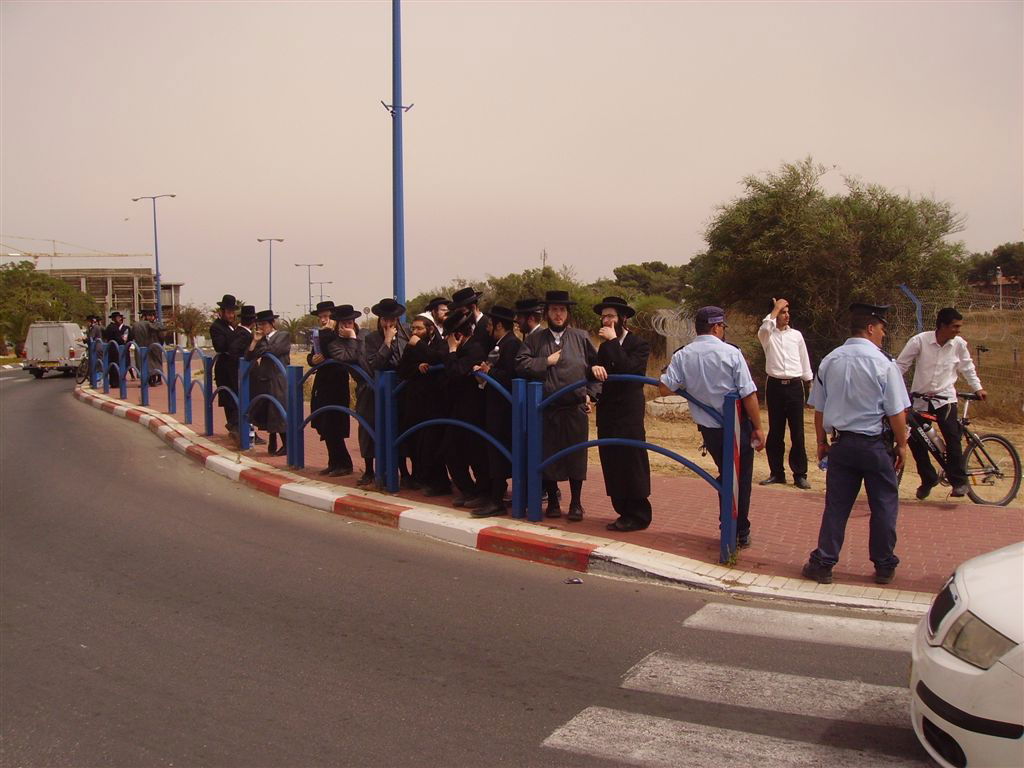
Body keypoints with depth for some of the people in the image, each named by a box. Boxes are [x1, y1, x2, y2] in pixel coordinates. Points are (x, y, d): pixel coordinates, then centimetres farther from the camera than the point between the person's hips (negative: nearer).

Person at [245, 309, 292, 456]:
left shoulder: (284, 336, -1)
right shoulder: (260, 338, 14)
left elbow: (274, 350, -17)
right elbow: (248, 357, 6)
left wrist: (259, 353, -3)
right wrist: (255, 341, -4)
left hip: (277, 380, -6)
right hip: (263, 379, 6)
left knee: (278, 412, -6)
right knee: (266, 413, 7)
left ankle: (286, 444, 2)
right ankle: (272, 443, 16)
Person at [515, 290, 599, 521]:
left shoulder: (582, 337, 8)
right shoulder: (533, 339, 8)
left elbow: (597, 366, 12)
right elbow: (521, 364, -3)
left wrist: (590, 393, 4)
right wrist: (547, 361, -8)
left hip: (576, 408, 0)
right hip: (546, 408, 0)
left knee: (576, 456, 3)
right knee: (548, 456, 5)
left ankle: (576, 503, 15)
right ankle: (552, 501, 19)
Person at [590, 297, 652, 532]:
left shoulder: (639, 345, -4)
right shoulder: (605, 347, 16)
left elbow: (628, 368, -22)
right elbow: (592, 376, 7)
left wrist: (613, 341, -16)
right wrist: (594, 368, -16)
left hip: (629, 415, -7)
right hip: (607, 415, 7)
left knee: (632, 465, -3)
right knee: (612, 466, 8)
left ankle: (637, 516, 5)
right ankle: (624, 512, 17)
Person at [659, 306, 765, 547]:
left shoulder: (682, 355, -5)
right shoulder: (731, 353, -13)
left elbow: (665, 388, -11)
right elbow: (748, 394, -14)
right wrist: (758, 428, -6)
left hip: (709, 429, 4)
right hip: (737, 427, -3)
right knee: (741, 479, 10)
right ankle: (740, 533, 14)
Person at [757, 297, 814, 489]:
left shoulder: (796, 335, 9)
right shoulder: (767, 335, 4)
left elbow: (804, 360, 12)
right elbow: (764, 327, -21)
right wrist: (776, 308, -11)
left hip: (794, 386, 1)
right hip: (775, 386, -1)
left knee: (797, 432, 0)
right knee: (775, 432, 6)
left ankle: (800, 474, 7)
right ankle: (776, 473, 16)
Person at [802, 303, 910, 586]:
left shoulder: (829, 361, 1)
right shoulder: (883, 364, -13)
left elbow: (819, 408, 6)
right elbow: (896, 412, -10)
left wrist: (822, 442, 17)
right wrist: (901, 445, 2)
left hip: (842, 443, 4)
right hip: (875, 445, -4)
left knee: (836, 505, 9)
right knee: (884, 505, 11)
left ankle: (822, 564, 11)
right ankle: (884, 567, 21)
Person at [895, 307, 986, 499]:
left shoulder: (959, 344, -5)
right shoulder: (920, 341, -13)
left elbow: (967, 367, 13)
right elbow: (901, 365, -6)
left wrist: (977, 388, 12)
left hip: (945, 398, 0)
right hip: (920, 399, 0)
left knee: (953, 438, -15)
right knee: (916, 440, 1)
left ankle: (959, 481, -3)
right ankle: (928, 479, 21)